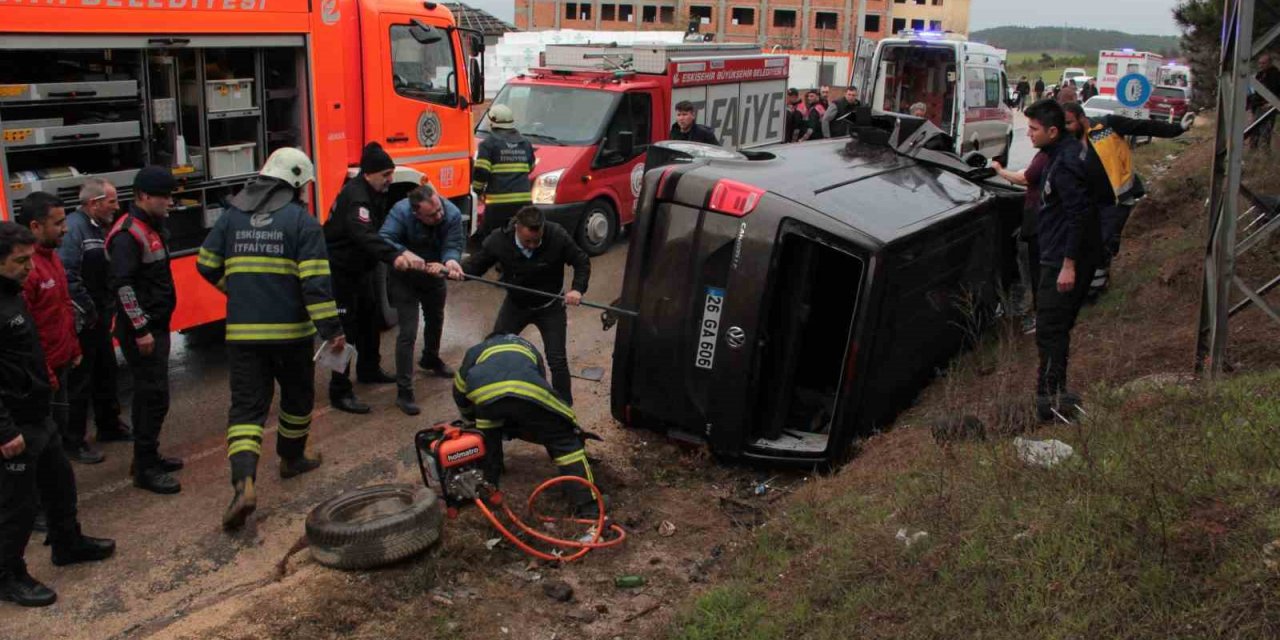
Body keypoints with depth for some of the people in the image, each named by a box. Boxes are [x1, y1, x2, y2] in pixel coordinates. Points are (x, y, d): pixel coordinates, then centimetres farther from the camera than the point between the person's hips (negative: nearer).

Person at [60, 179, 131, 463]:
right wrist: (88, 310, -19)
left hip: (100, 318, 9)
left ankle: (109, 426, 35)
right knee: (79, 382, -2)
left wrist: (108, 306, 9)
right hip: (82, 322, -9)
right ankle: (72, 441, 8)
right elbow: (67, 275, -25)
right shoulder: (74, 228, -18)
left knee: (106, 374, 20)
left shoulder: (100, 228, 12)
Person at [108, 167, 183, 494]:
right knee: (154, 396, -8)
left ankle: (147, 456, 28)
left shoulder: (154, 227, 14)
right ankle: (145, 469, 0)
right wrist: (140, 329, -23)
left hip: (156, 326, 10)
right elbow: (123, 285, -23)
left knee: (149, 393, 17)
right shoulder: (128, 234, -17)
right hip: (141, 331, -10)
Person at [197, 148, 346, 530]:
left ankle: (244, 482, -15)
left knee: (246, 406, 2)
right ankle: (292, 458, 38)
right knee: (297, 396, 21)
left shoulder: (232, 216, 7)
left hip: (242, 332, 3)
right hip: (290, 330, -3)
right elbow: (315, 281, -15)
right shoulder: (301, 220, -7)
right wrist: (331, 328, -12)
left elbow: (207, 266, 11)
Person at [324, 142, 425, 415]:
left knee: (370, 319, 21)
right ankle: (340, 392, -4)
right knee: (344, 328, -8)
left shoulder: (376, 193, 4)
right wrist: (394, 256, -57)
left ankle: (369, 370, 40)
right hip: (339, 271, -10)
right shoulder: (355, 196, -28)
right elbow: (364, 235, -45)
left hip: (361, 267, 10)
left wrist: (403, 252, -3)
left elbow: (381, 230, 9)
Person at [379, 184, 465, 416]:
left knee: (435, 319, 27)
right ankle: (404, 391, -5)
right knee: (408, 333, -11)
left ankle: (430, 359, 57)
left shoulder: (452, 214, -26)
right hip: (405, 278, -5)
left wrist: (450, 260, -46)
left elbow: (454, 244, -25)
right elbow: (384, 240, -40)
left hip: (434, 274, 5)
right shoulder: (401, 212, -34)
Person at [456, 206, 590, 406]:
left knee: (557, 360, -4)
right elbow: (477, 262, -8)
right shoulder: (499, 240, -24)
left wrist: (577, 288, -30)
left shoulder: (557, 236, -28)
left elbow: (582, 262, -14)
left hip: (549, 307, -2)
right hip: (515, 304, 2)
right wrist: (459, 270, -30)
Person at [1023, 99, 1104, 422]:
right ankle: (1055, 393, 25)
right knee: (1057, 327, 16)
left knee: (1050, 330, -6)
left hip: (1062, 259, -11)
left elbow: (1079, 215, -24)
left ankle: (1050, 400, 0)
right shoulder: (1069, 151, 11)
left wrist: (1069, 265, -24)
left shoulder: (1065, 165, -21)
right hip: (1059, 256, 11)